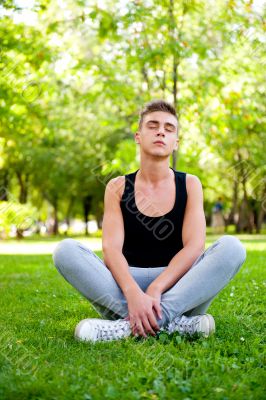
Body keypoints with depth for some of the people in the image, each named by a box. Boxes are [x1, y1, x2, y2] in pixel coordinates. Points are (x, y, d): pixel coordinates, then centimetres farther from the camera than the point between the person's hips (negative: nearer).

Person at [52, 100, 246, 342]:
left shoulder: (189, 185, 5)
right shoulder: (118, 187, 5)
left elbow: (194, 246, -8)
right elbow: (111, 249, -9)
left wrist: (155, 291, -25)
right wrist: (133, 294, -30)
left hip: (180, 290, 0)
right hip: (126, 288, 0)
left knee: (231, 247, -26)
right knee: (66, 250, -23)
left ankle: (130, 324, -36)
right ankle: (171, 323, -35)